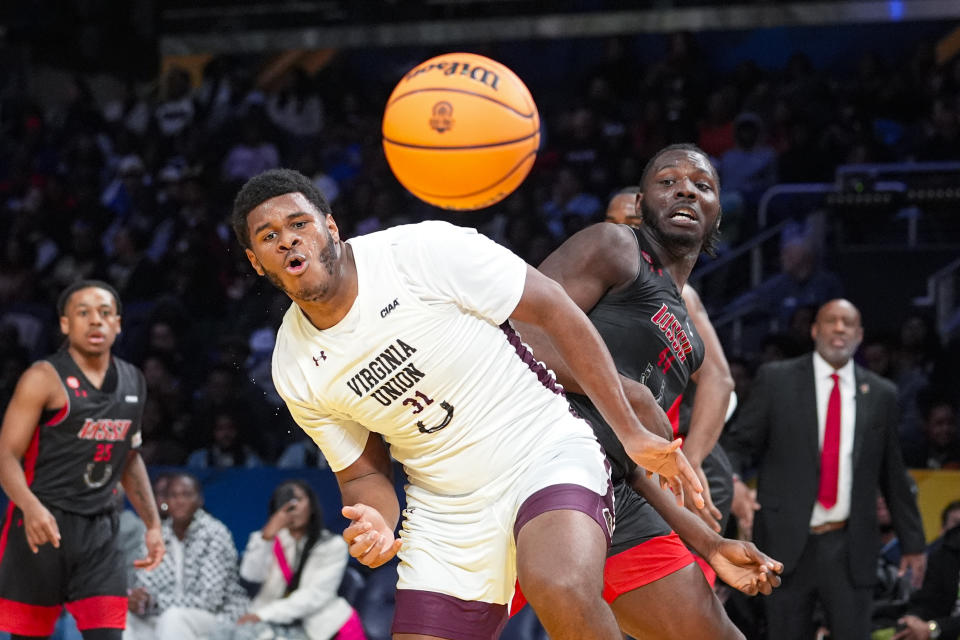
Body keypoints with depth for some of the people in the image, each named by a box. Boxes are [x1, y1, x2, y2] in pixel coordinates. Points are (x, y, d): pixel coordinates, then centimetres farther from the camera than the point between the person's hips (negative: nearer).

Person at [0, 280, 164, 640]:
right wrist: (31, 507, -30)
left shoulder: (133, 383, 11)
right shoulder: (44, 379, -8)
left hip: (99, 531, 4)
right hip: (42, 527, -4)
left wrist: (152, 523, 18)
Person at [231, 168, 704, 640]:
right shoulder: (295, 371, 0)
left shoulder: (424, 251, -14)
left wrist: (631, 433, -9)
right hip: (447, 517, 5)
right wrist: (375, 526, -15)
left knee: (562, 592, -34)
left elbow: (553, 309, -8)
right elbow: (362, 475, 10)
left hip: (546, 455, -5)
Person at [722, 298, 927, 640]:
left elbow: (893, 474, 14)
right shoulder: (776, 379, 3)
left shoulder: (880, 393, 9)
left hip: (849, 547, 1)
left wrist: (912, 542, 14)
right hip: (788, 542, -1)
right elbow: (740, 442, 2)